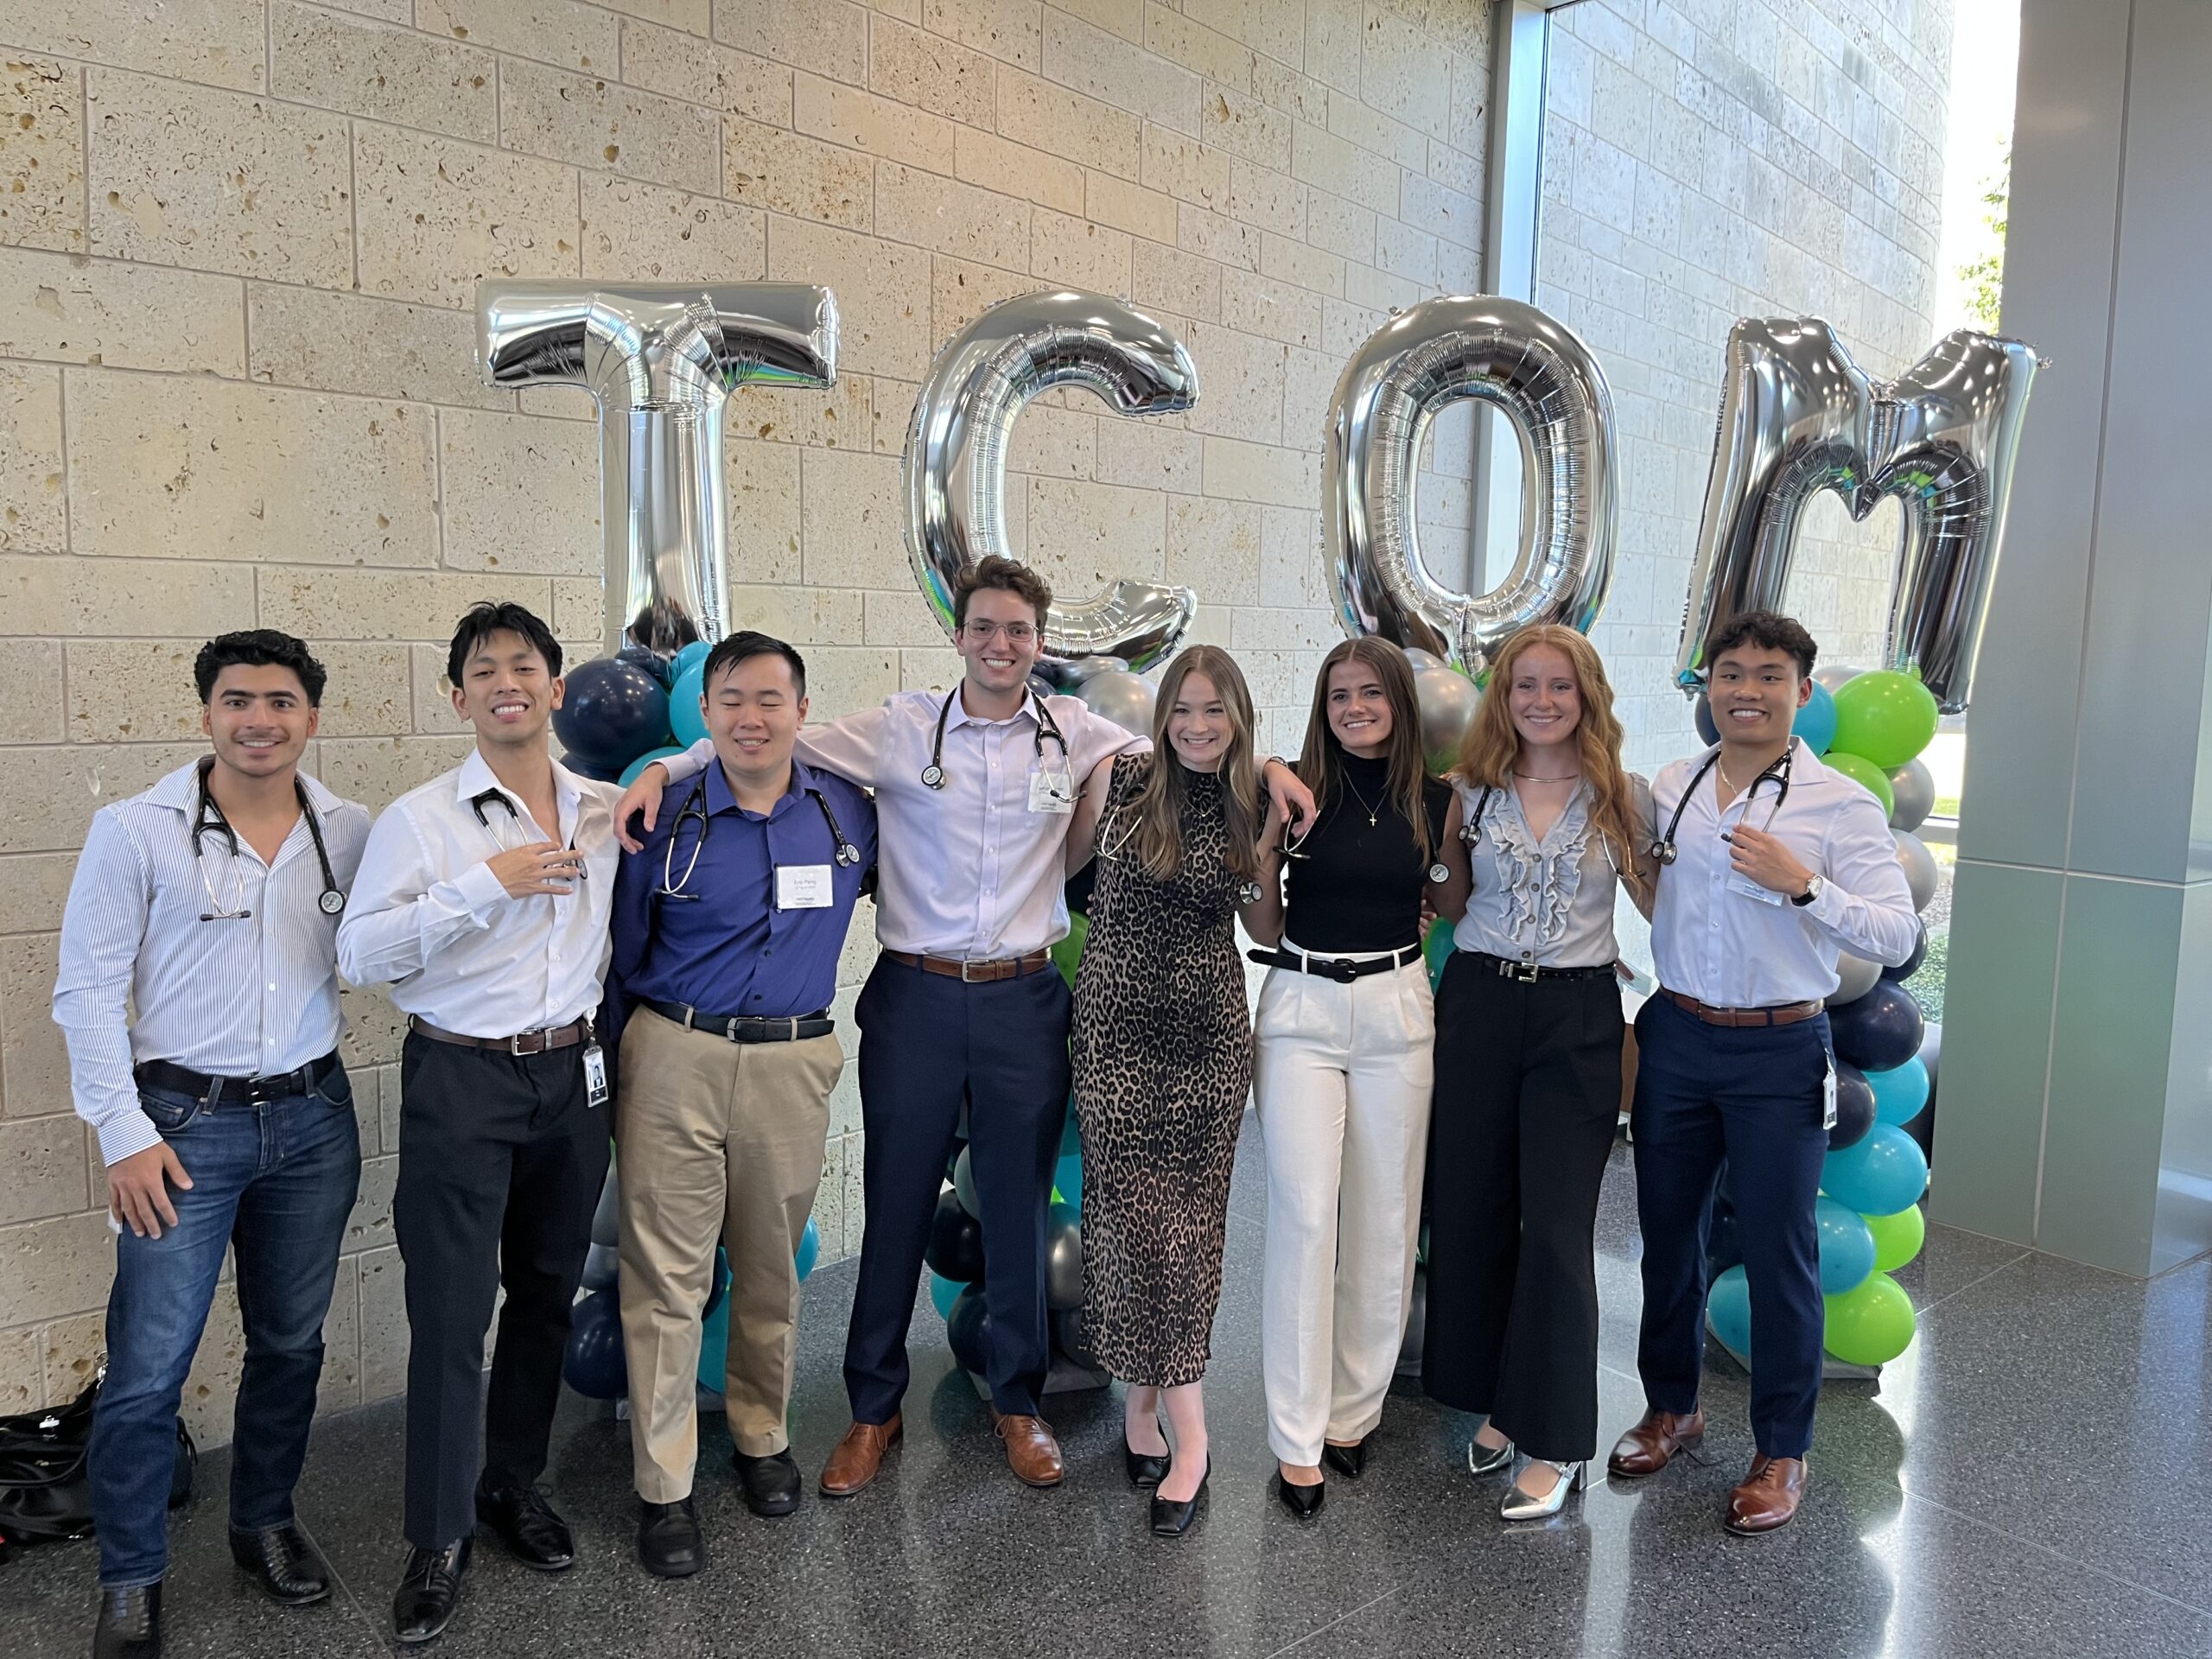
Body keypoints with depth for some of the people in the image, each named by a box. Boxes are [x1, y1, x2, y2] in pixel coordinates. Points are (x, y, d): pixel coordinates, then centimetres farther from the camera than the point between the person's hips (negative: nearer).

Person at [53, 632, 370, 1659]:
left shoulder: (349, 833, 0)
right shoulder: (137, 831, -7)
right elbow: (87, 989, -6)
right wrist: (124, 1134, -9)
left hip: (314, 1118, 3)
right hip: (185, 1121, -3)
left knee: (291, 1343, 15)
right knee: (148, 1365, 1)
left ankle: (265, 1524, 36)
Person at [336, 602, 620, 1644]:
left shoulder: (606, 813, 4)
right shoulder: (419, 819, -7)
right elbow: (360, 954, -14)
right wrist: (485, 886, -21)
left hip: (571, 1076, 4)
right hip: (460, 1080, -4)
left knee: (547, 1294, 14)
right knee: (451, 1311, 0)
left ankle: (515, 1483, 34)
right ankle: (438, 1538, 16)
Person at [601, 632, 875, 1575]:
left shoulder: (848, 813, 1)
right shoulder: (665, 818, -4)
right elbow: (623, 956, 4)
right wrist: (609, 1074, 6)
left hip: (793, 1065, 2)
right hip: (673, 1059, -2)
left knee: (771, 1270, 15)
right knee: (667, 1275, 2)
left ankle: (762, 1435, 37)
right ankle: (664, 1487, 16)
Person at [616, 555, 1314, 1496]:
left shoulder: (1074, 733, 3)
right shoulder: (903, 729, -1)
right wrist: (668, 768, -11)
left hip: (1024, 1000, 1)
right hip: (916, 995, -1)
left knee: (1019, 1209, 11)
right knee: (895, 1207, 9)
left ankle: (1018, 1401, 32)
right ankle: (874, 1410, 28)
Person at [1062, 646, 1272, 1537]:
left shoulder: (1254, 808, 4)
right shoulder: (1121, 781, -1)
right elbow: (1059, 864, 10)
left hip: (1208, 1029, 2)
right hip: (1116, 1021, -1)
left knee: (1188, 1219, 3)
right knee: (1138, 1214, -4)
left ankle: (1147, 1408, 17)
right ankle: (1186, 1429, 8)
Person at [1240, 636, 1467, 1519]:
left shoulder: (1436, 802, 3)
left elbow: (1461, 910, 12)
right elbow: (1264, 929, 0)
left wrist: (1455, 839, 4)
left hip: (1397, 1013, 2)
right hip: (1301, 1011, -2)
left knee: (1385, 1217, 8)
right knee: (1303, 1215, -6)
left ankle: (1353, 1409, 25)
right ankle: (1297, 1440, 5)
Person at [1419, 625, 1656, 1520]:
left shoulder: (1624, 797, 1)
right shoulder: (1469, 791, 5)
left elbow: (1662, 900, 8)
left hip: (1577, 1019, -2)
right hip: (1477, 1007, 2)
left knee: (1555, 1227, -3)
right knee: (1469, 1212, 8)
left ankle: (1555, 1442, 11)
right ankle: (1496, 1399, 28)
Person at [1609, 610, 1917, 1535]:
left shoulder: (1841, 805, -8)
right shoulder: (1667, 789, 3)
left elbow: (1897, 938, -15)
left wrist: (1803, 884, -25)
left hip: (1778, 1052, -4)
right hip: (1674, 1039, 4)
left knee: (1778, 1252, 5)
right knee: (1667, 1234, 15)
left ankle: (1782, 1453, 24)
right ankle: (1672, 1408, 36)